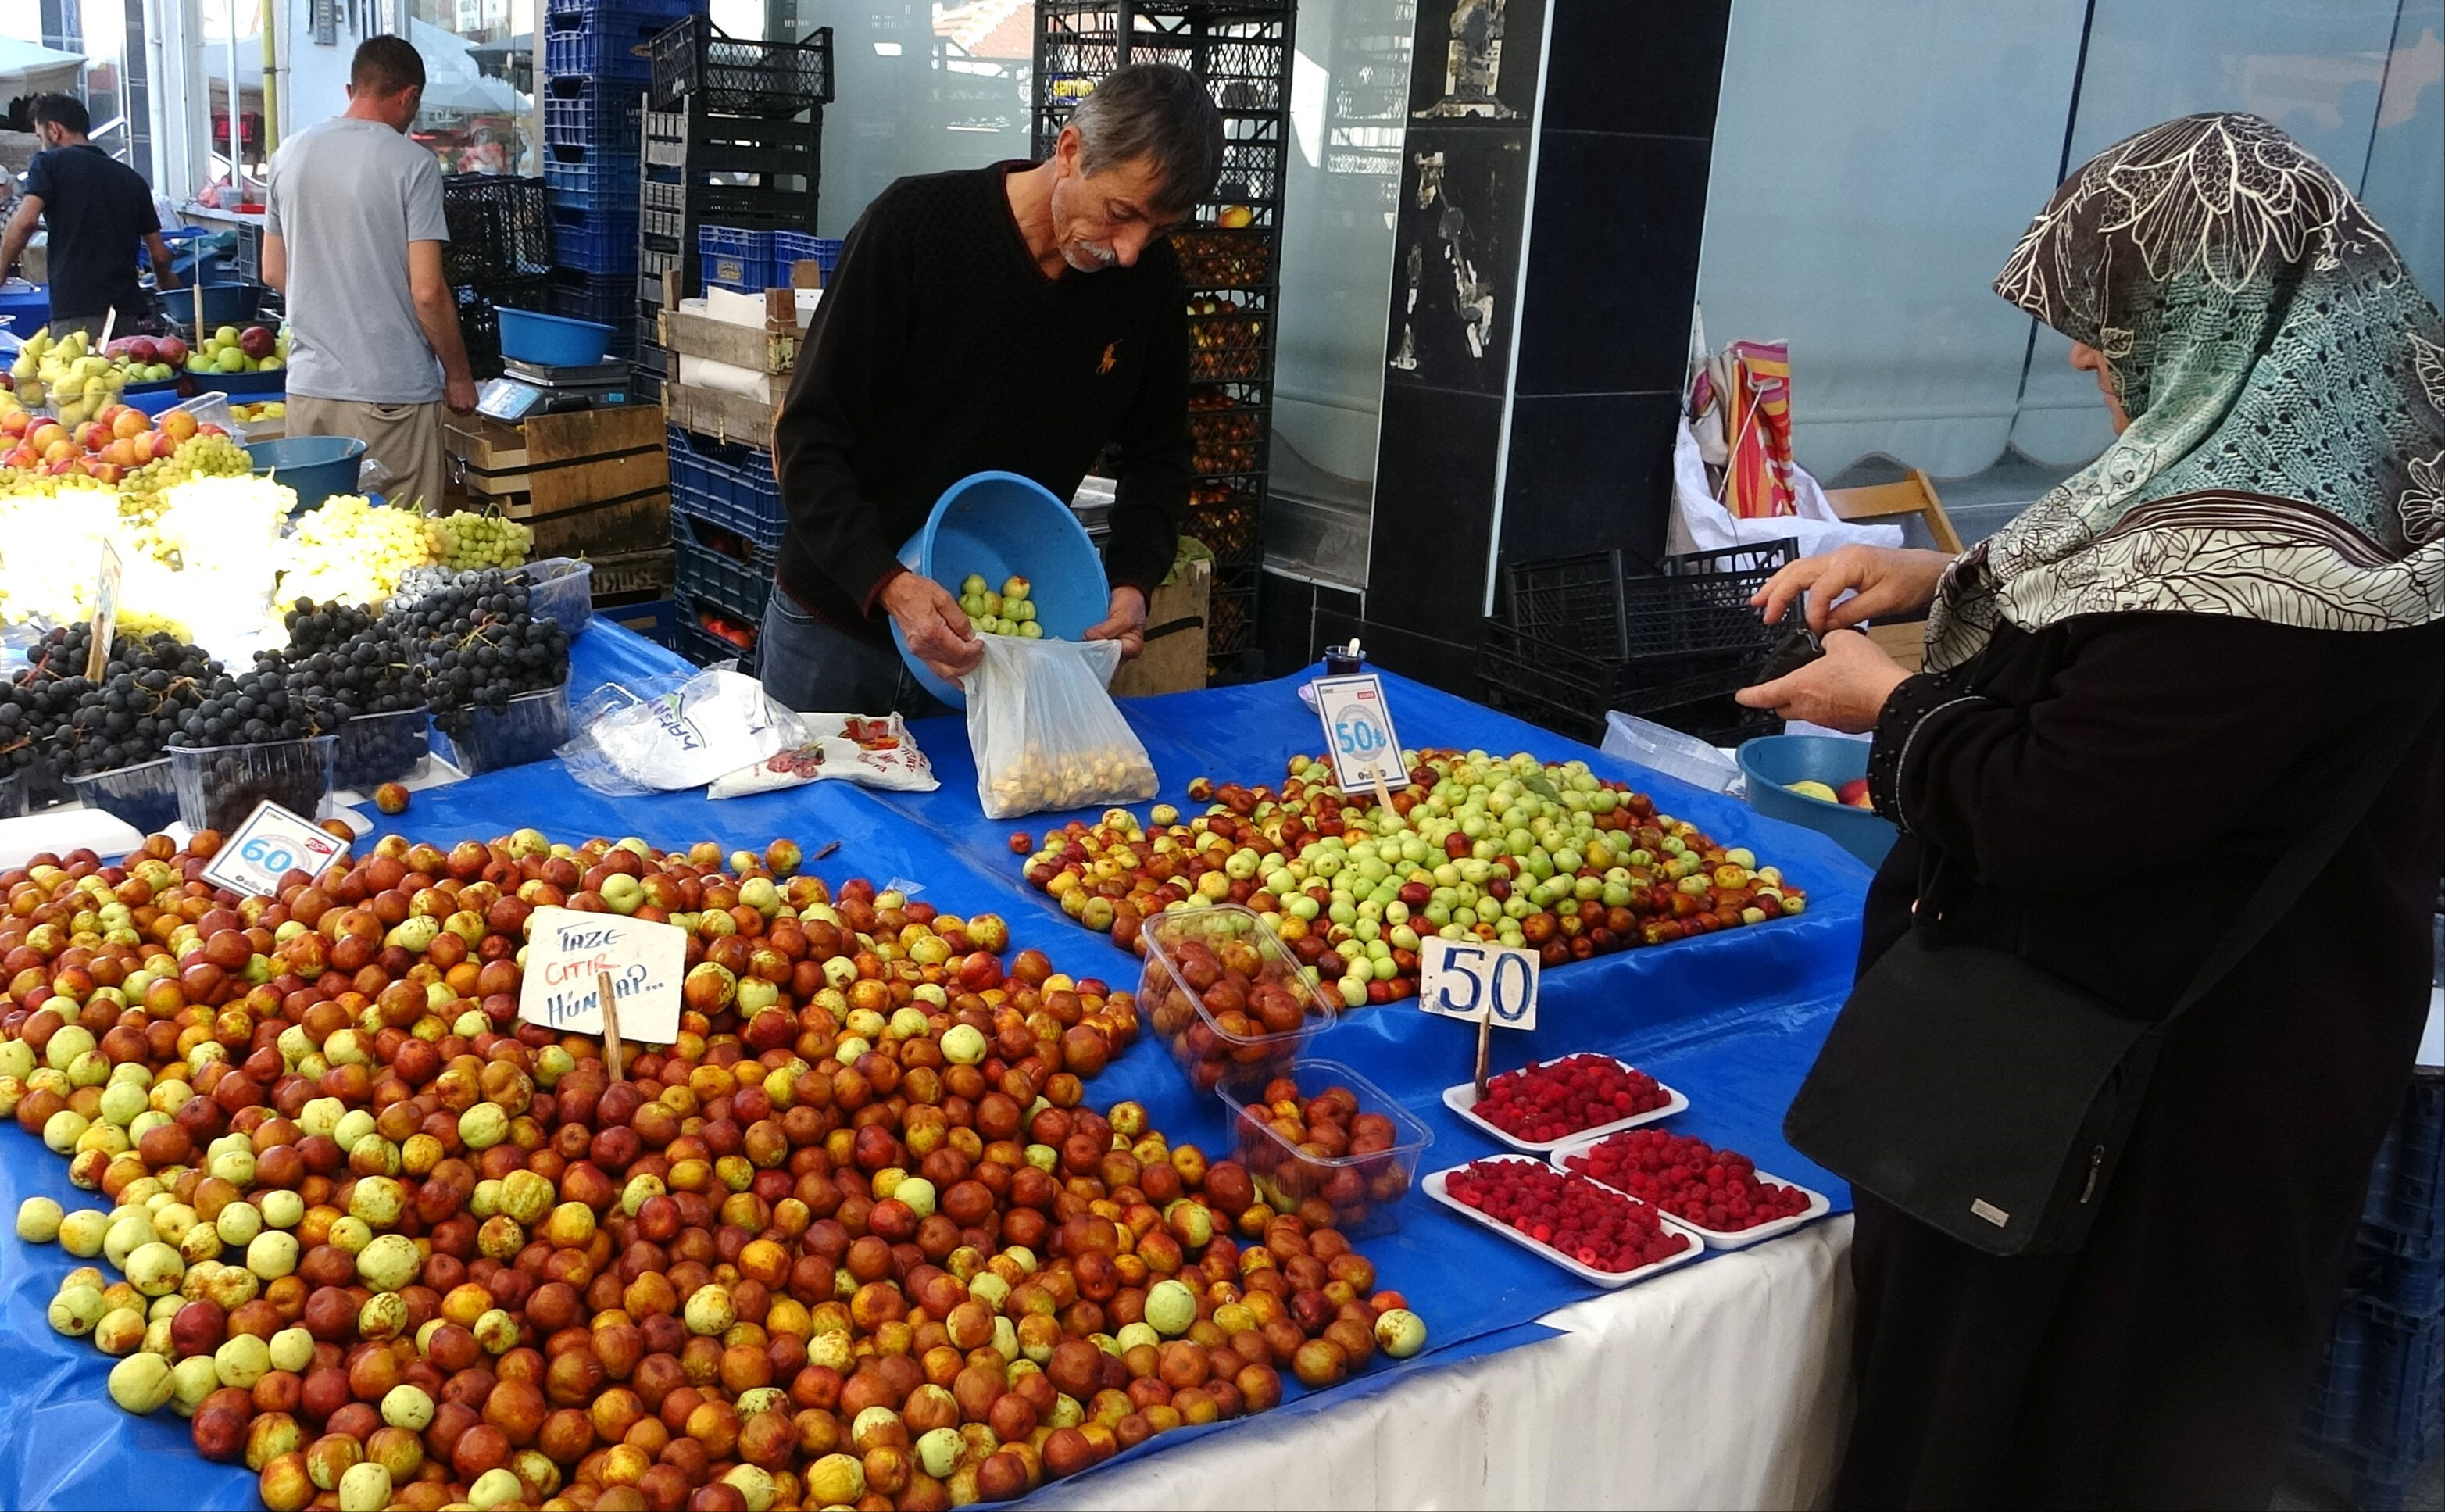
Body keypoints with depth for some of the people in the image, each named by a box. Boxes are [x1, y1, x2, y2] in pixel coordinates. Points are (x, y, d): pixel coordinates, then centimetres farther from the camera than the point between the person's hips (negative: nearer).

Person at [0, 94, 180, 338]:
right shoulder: (130, 177, 17)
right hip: (127, 308, 5)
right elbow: (159, 254, 17)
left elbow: (25, 221, -12)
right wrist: (166, 281, 38)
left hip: (76, 311, -5)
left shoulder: (50, 163, 3)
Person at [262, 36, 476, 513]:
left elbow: (273, 272, 16)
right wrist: (458, 375, -1)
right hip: (391, 393, -6)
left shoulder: (290, 155, 8)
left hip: (309, 385, 6)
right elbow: (427, 292, -13)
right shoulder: (412, 163, -10)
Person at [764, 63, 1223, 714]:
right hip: (841, 619, -2)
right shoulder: (915, 223, -18)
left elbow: (1158, 450, 6)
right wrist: (887, 583, -32)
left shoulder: (1149, 277, -7)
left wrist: (1132, 580, -12)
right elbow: (810, 434, -18)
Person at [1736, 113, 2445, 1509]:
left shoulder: (2261, 546, -31)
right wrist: (1942, 581, 7)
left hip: (2145, 1099, -10)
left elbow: (2047, 810, -27)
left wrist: (1891, 704, -9)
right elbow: (2160, 618, 18)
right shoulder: (2332, 465, 1)